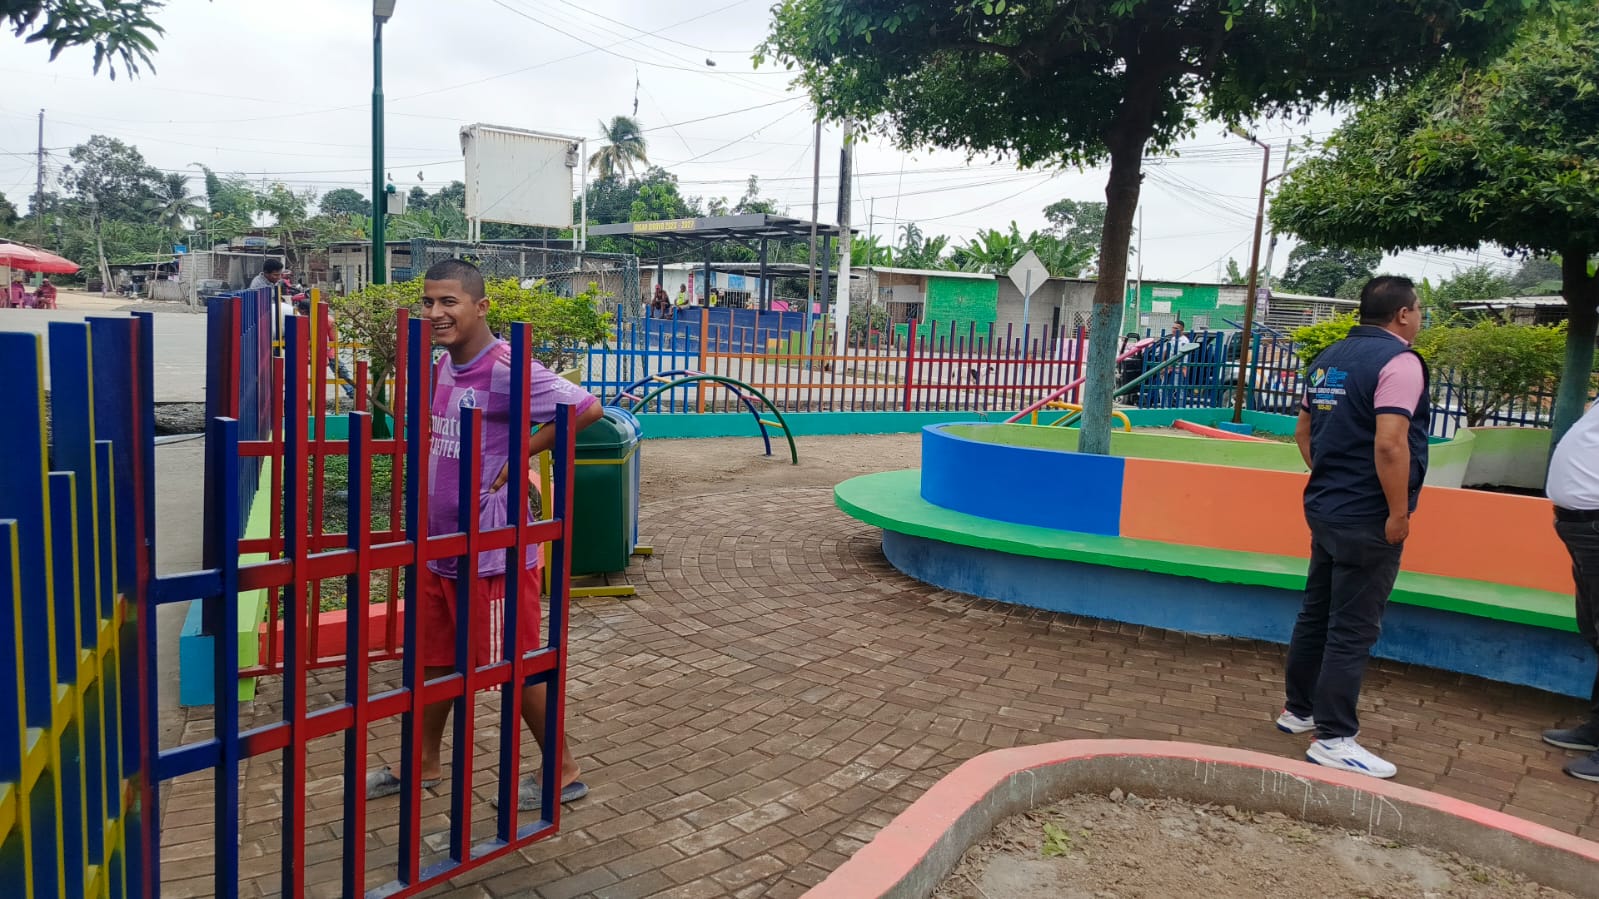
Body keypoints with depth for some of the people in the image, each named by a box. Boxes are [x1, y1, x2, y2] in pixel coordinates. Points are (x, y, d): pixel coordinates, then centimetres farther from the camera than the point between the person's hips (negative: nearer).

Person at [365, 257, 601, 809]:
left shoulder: (505, 368, -20)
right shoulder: (443, 364, 7)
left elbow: (586, 409, -30)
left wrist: (520, 456, -21)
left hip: (492, 550, -8)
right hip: (439, 544, 9)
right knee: (433, 659, 20)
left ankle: (564, 772, 22)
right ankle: (424, 764, 39)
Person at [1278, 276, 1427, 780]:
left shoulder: (1330, 359, 10)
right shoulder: (1398, 361, -15)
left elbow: (1304, 432, 17)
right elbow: (1390, 445, -24)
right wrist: (1398, 514, -17)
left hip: (1326, 508, 8)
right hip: (1367, 520, -8)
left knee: (1316, 615, 18)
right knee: (1352, 630, -2)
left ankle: (1299, 710, 30)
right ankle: (1333, 739, 4)